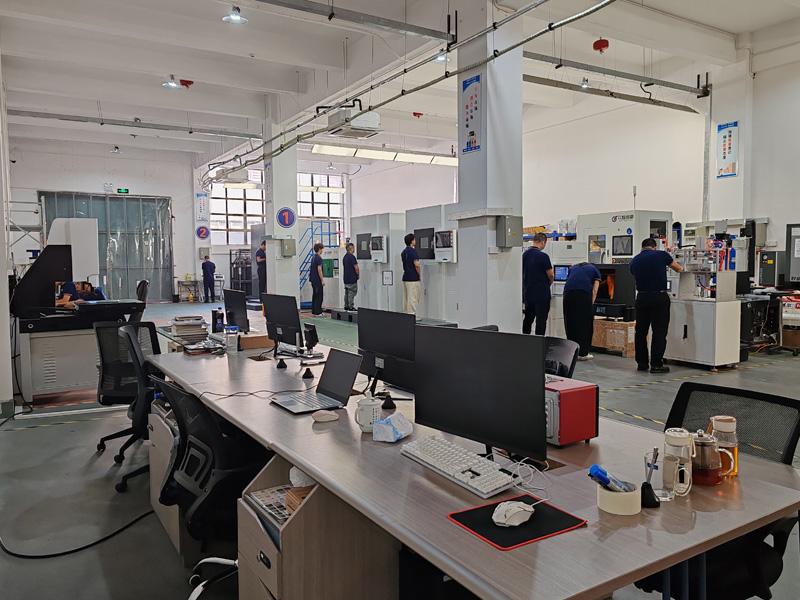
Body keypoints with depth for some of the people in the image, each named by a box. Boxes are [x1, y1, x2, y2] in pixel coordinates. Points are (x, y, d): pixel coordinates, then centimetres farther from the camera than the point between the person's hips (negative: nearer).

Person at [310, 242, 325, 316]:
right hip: (317, 280, -9)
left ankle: (313, 312, 16)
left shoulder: (313, 257, 13)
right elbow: (319, 270, -19)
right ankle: (317, 312, -2)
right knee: (319, 296, -4)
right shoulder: (319, 258, -15)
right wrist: (322, 280, -16)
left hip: (313, 280, 9)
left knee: (314, 296, 13)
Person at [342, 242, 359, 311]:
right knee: (352, 293, -6)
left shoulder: (345, 257, 13)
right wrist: (358, 275, -1)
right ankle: (351, 307, -5)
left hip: (346, 278, 9)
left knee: (347, 292, 11)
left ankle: (346, 306, 14)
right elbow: (356, 268, -18)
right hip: (352, 279, -9)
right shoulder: (352, 257, -16)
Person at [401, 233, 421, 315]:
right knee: (413, 298, -5)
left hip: (405, 277, 9)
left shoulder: (404, 252, 13)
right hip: (413, 278, -9)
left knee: (406, 298, 10)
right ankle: (411, 315, -5)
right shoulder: (413, 251, -13)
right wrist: (419, 275, -7)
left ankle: (406, 315, 14)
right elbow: (417, 265, -19)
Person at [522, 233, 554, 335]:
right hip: (542, 294, -6)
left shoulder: (524, 254, 3)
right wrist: (548, 283, 11)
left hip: (528, 293, 6)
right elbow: (551, 275, -9)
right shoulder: (543, 256, -16)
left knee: (528, 319, 14)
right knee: (541, 320, 1)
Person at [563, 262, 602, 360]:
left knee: (571, 323, 13)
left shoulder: (573, 267, 34)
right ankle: (583, 353, 8)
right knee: (585, 323, 7)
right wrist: (591, 304, 12)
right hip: (584, 293, -3)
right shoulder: (595, 270, 26)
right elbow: (594, 291, 11)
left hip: (568, 293, 3)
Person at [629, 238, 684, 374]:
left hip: (642, 297, 3)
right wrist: (681, 269, 39)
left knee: (641, 332, 12)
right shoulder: (661, 255, 0)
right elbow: (678, 269, 15)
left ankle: (642, 362, 17)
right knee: (659, 332, 1)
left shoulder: (634, 261, 7)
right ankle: (656, 364, 1)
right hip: (659, 297, -3)